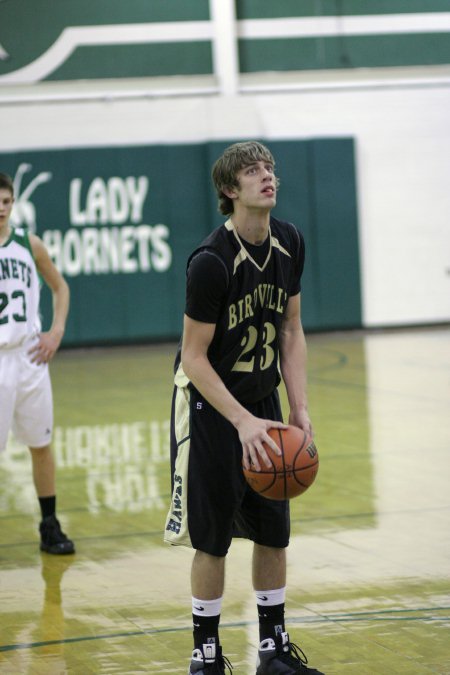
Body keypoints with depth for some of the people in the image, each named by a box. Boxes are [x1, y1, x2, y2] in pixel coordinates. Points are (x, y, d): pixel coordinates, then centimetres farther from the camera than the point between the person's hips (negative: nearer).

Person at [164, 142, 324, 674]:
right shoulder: (211, 261, -23)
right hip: (209, 407, -6)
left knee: (274, 531, 9)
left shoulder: (289, 244, -3)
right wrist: (243, 422, -24)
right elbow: (193, 358, -19)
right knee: (213, 539, 0)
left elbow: (291, 331, 6)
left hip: (263, 401, 6)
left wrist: (299, 410, -1)